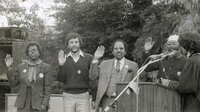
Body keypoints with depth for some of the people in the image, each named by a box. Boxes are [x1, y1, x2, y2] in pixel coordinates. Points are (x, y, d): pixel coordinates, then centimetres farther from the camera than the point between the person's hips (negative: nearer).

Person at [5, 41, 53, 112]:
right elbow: (13, 83, 4)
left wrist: (44, 104, -15)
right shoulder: (21, 67, 7)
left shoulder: (46, 67, -2)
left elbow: (47, 88, -5)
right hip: (24, 105, 3)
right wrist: (9, 67, -4)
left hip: (39, 104, -3)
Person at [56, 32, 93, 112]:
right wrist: (61, 65, -15)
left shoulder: (89, 58, 1)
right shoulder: (63, 58, 6)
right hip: (68, 96, 2)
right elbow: (60, 80, -1)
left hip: (83, 96, -1)